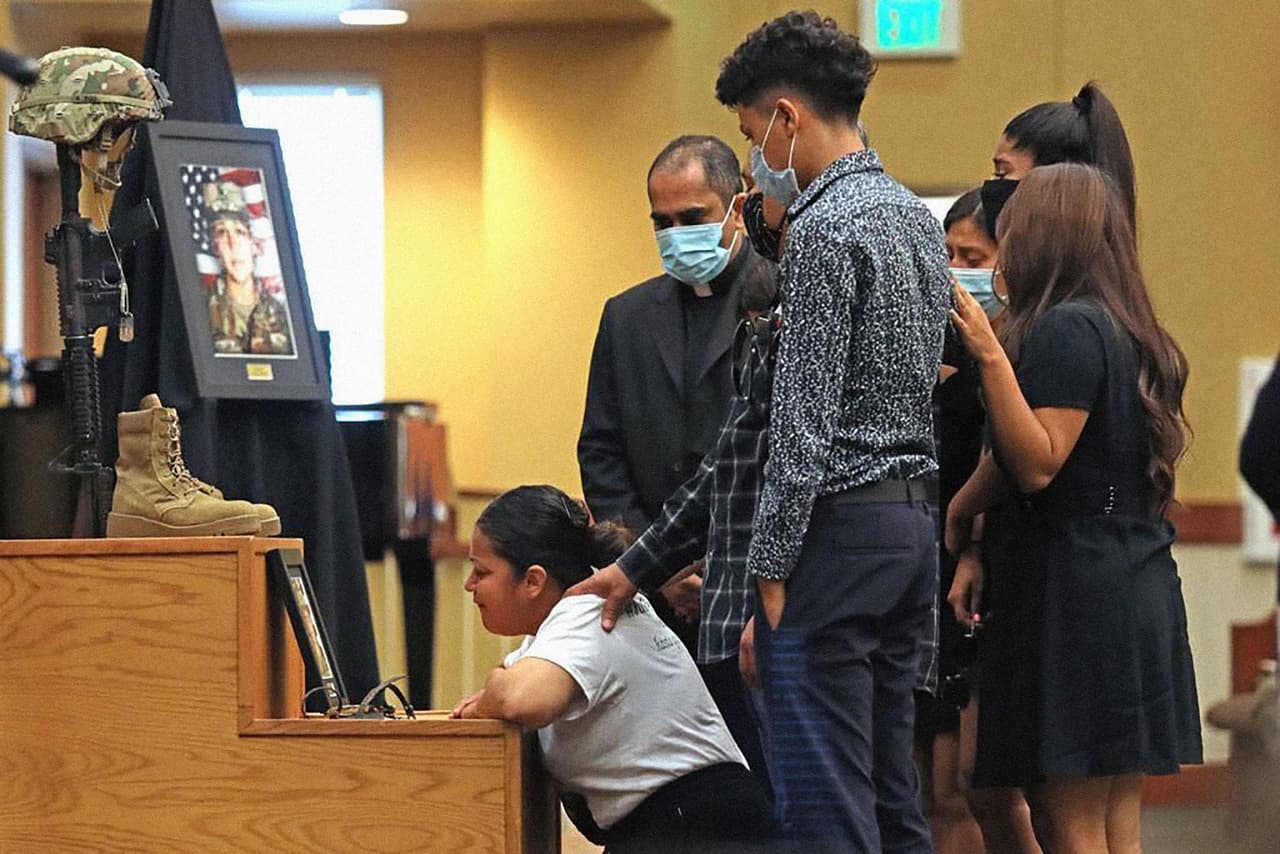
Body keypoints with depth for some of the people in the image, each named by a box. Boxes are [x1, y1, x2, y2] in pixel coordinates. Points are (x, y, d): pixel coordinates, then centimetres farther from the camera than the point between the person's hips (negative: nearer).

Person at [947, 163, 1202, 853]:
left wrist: (991, 356, -20)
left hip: (1071, 594, -9)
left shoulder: (1065, 329, -12)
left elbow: (1038, 465, -18)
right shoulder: (1131, 334, 16)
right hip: (1141, 593, 9)